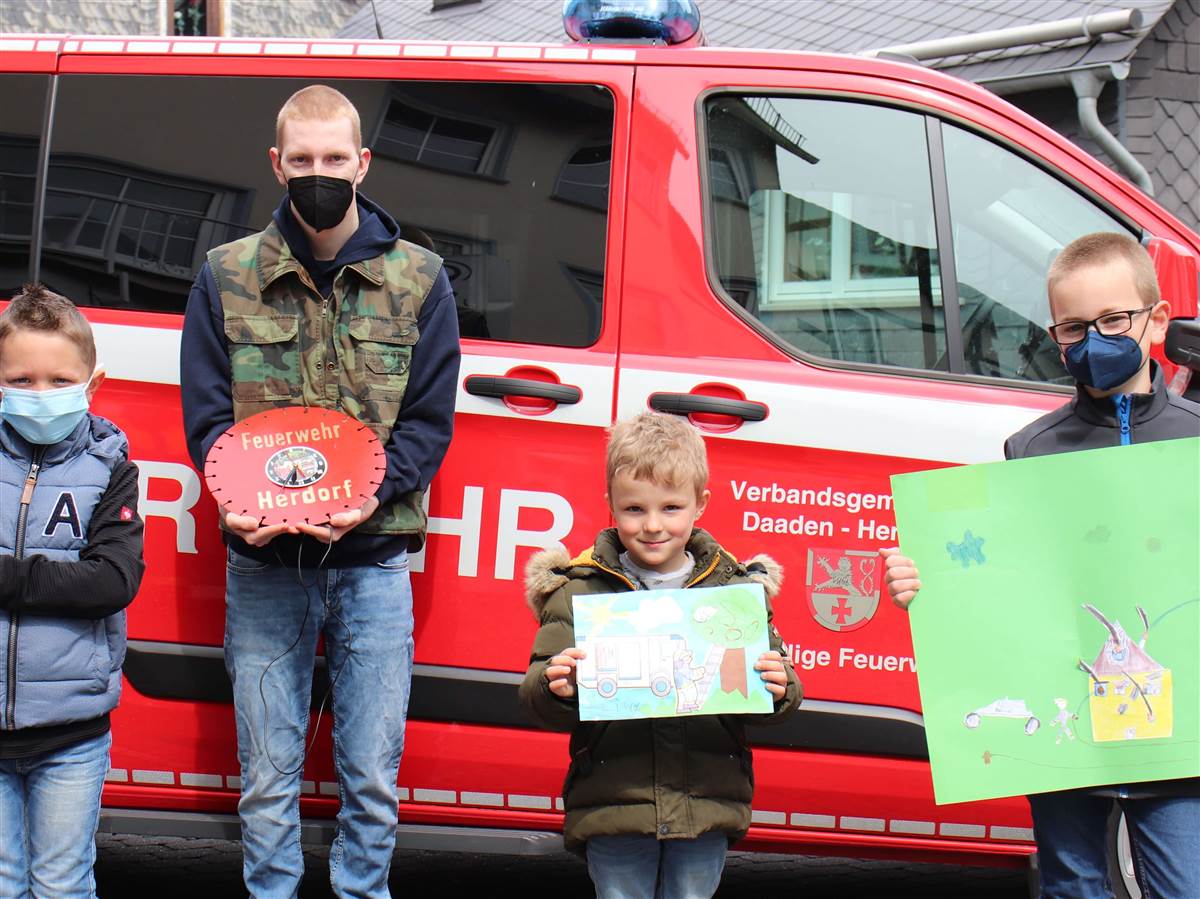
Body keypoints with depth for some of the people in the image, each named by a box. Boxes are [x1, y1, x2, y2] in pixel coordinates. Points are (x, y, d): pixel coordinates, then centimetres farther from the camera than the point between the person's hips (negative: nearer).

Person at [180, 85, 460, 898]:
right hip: (262, 563, 0)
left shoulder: (417, 278, 5)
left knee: (373, 778, 3)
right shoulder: (228, 276, 7)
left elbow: (429, 422, 3)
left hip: (372, 562, 0)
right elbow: (206, 415, 5)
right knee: (267, 777, 6)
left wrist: (367, 498, -16)